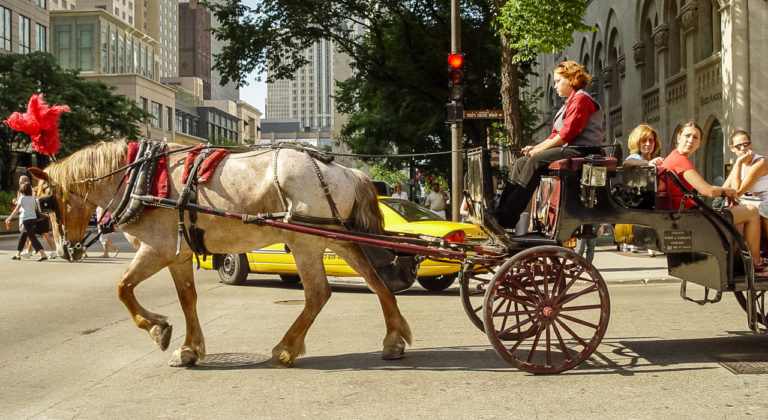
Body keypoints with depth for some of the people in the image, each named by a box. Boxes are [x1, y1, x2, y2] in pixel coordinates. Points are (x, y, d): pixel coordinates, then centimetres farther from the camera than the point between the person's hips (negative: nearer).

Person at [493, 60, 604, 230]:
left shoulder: (581, 99, -5)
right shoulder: (569, 102, 27)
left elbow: (567, 133, -16)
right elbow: (556, 135, 21)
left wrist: (540, 149, -11)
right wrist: (536, 147, 5)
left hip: (581, 151, -10)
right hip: (569, 149, 10)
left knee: (535, 161, -27)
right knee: (521, 163, -4)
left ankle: (506, 219, -31)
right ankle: (500, 213, -16)